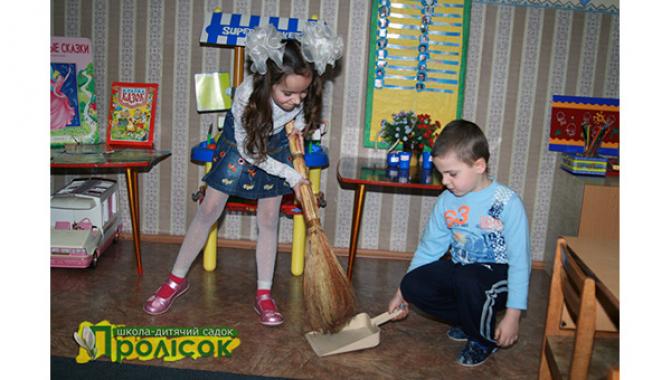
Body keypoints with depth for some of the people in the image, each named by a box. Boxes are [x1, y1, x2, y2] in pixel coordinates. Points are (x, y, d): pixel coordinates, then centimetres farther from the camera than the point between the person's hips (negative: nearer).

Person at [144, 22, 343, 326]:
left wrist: (300, 126, -17)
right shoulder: (247, 94, -38)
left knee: (268, 219, 1)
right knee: (209, 210, 3)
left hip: (275, 144, 3)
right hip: (240, 142, -2)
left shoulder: (303, 92, -28)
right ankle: (177, 280, 19)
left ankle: (264, 295, 13)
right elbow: (248, 150, -24)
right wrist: (290, 175, -24)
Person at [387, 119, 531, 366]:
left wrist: (512, 316, -20)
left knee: (467, 279, -37)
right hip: (459, 270, 6)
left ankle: (484, 340, -4)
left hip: (498, 274, -5)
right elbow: (428, 248, 6)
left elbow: (520, 261, -17)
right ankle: (470, 321, 8)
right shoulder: (447, 201, -1)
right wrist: (402, 292, 7)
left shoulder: (507, 203, -17)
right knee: (413, 284, -17)